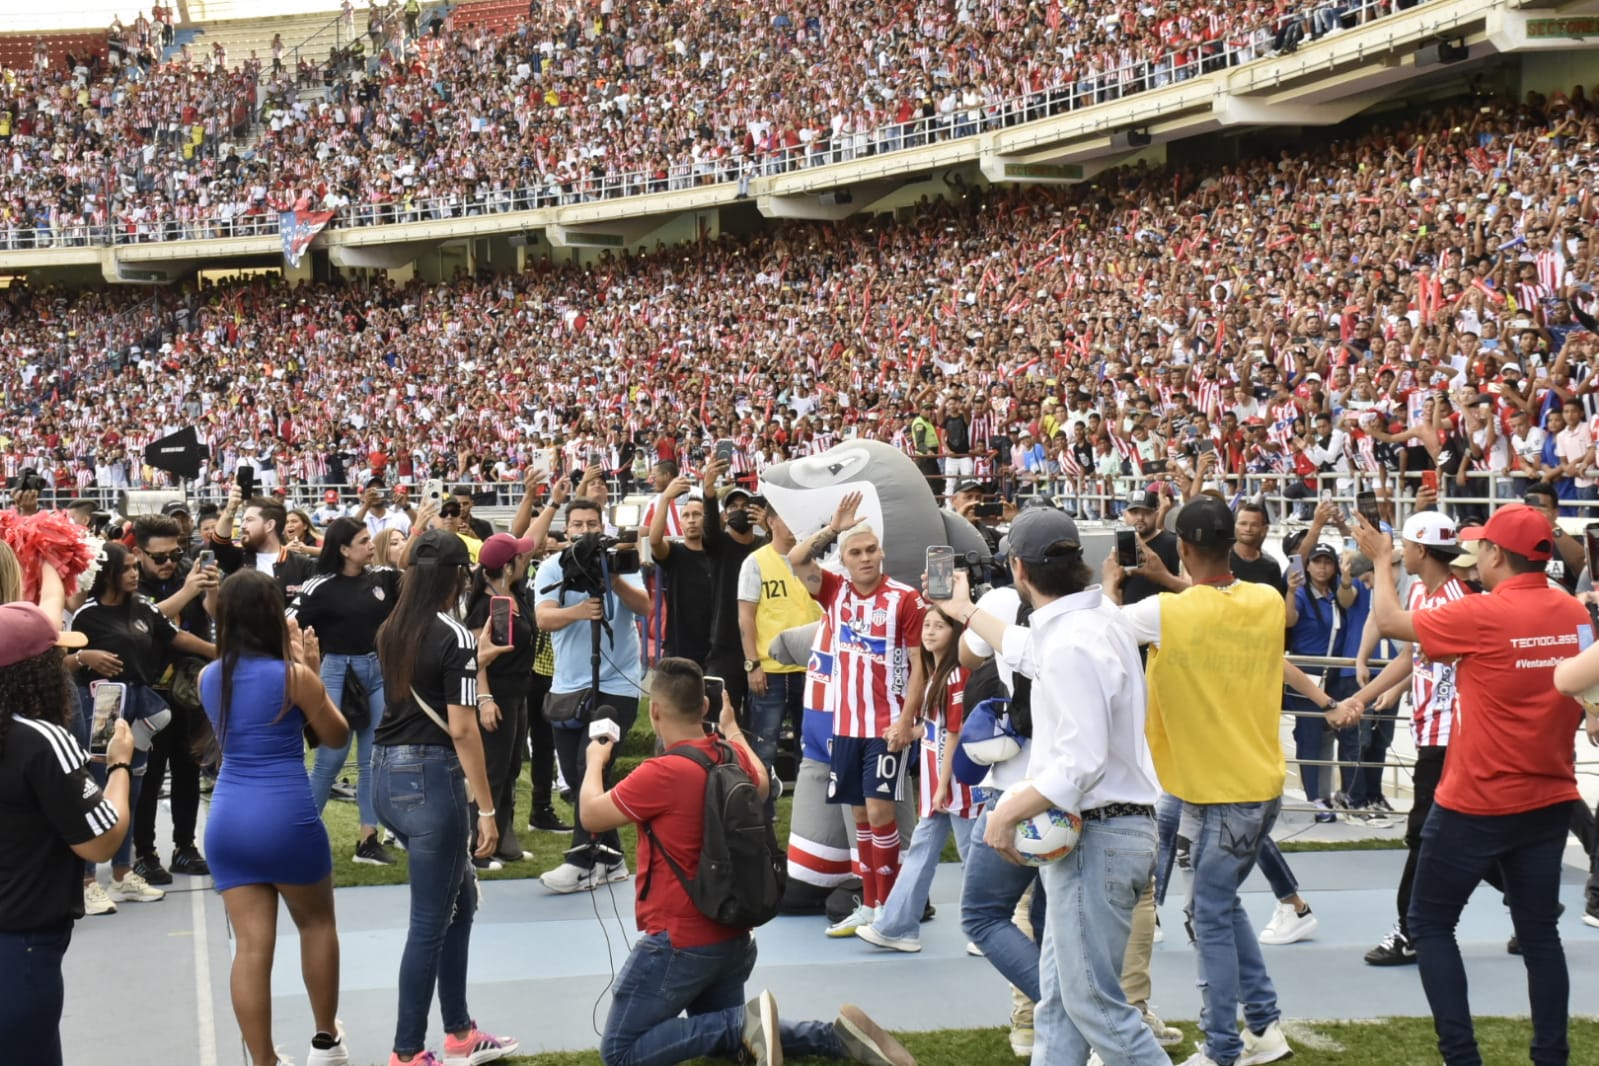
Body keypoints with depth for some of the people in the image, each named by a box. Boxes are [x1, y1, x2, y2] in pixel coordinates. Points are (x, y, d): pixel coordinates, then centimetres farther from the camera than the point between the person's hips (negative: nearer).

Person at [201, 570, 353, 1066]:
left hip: (227, 820, 4)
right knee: (317, 924, 19)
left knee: (251, 945, 3)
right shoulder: (294, 676, -9)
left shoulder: (209, 677, 5)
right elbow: (337, 736, 4)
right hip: (285, 818, -4)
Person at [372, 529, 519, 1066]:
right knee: (430, 920, 1)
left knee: (460, 897, 20)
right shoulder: (454, 636, -13)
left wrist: (475, 664, 30)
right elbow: (461, 729, -16)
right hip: (431, 779, -8)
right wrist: (487, 809, -13)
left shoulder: (392, 632, 9)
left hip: (388, 775, 8)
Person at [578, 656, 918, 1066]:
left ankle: (746, 1022, -16)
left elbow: (591, 816, -11)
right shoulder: (734, 755, 0)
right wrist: (732, 728, 38)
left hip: (680, 943, -8)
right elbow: (762, 786, 24)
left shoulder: (660, 774, -23)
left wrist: (595, 761, 8)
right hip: (733, 936, 8)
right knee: (723, 1031, 27)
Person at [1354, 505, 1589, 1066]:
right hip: (1549, 798, 6)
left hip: (1475, 803, -5)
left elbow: (1389, 621, -5)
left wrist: (1381, 559, 10)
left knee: (1430, 923, 8)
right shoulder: (1574, 613, -1)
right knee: (1539, 931, 12)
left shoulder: (1483, 615, -18)